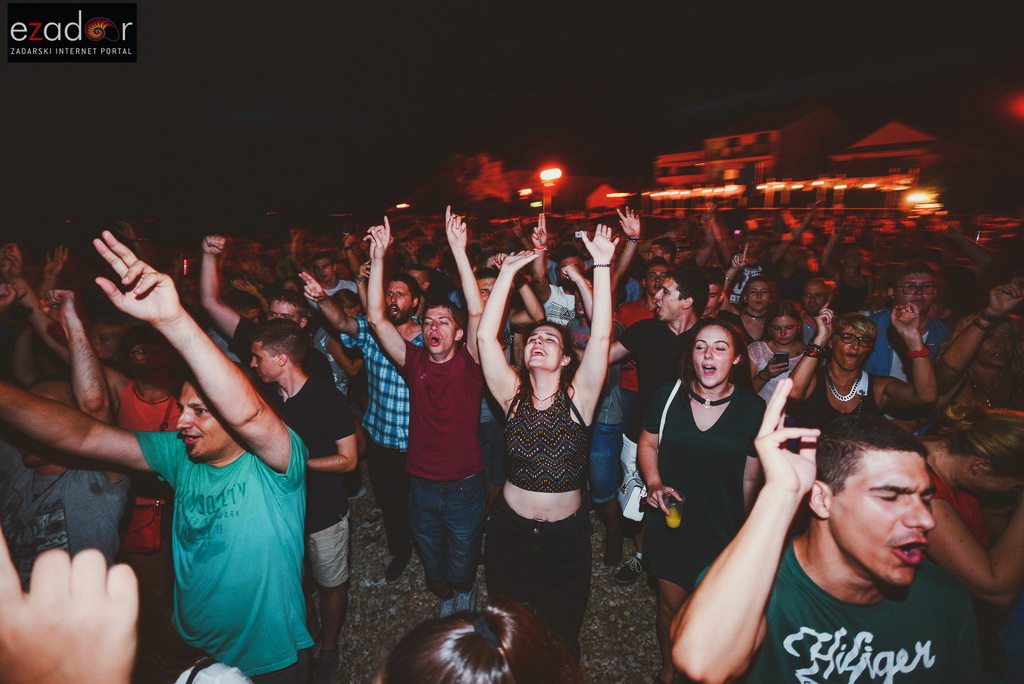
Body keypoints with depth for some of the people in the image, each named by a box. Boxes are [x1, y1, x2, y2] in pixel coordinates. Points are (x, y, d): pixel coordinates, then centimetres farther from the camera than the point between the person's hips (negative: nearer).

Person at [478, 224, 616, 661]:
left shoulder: (578, 396, -9)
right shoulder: (513, 395, -6)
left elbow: (601, 337, -20)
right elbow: (486, 336, -14)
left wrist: (602, 266, -23)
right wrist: (508, 272, -15)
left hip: (566, 533, -1)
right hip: (510, 527, 1)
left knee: (561, 634, 19)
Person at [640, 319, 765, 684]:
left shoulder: (754, 410, -12)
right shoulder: (668, 395, -10)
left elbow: (750, 479, -3)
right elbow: (647, 444, 4)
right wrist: (654, 483, -12)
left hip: (722, 529, -1)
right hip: (669, 522, 1)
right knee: (671, 604, 18)